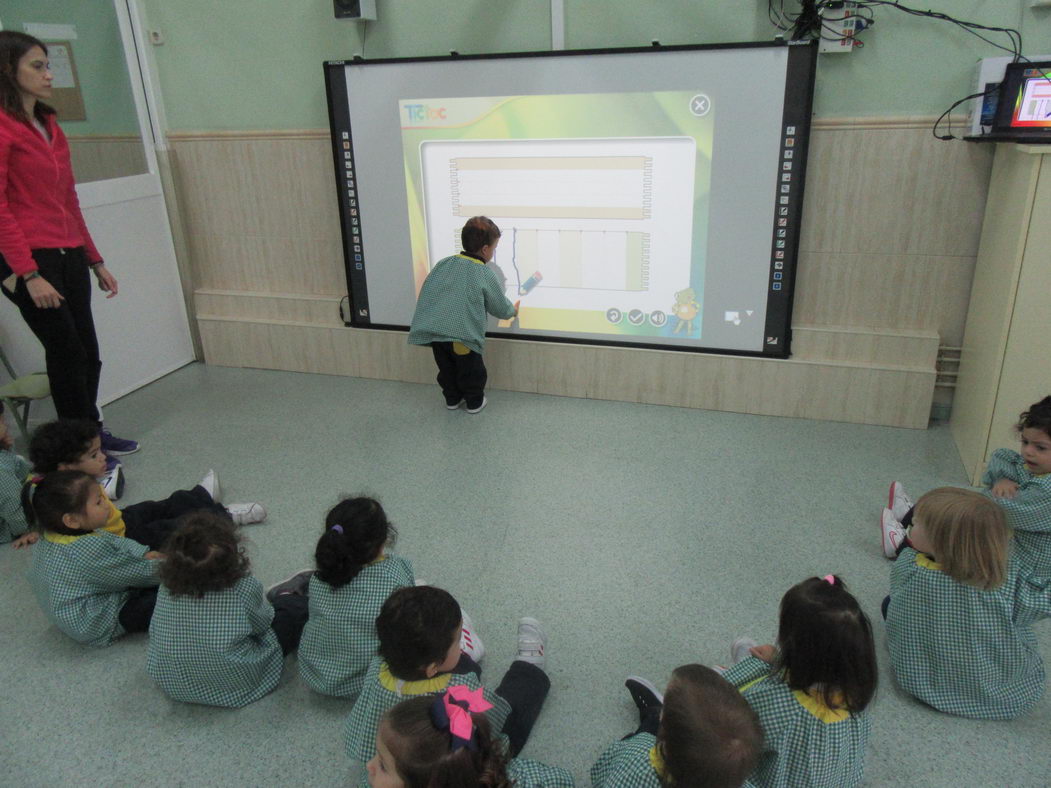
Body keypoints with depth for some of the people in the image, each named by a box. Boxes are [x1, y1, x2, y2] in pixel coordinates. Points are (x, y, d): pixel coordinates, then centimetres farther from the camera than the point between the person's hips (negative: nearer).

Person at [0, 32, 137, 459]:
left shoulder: (50, 127, 16)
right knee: (66, 351, -2)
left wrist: (96, 261, 19)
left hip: (69, 257, 7)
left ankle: (92, 431, 28)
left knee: (86, 351, 10)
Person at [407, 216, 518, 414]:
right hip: (463, 335, -5)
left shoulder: (444, 264, 9)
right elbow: (501, 308, 8)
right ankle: (474, 401, 32)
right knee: (471, 370, 17)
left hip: (434, 332, 5)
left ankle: (452, 398, 39)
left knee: (447, 368, 24)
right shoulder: (487, 274, -2)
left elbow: (426, 293, 14)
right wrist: (513, 310, 30)